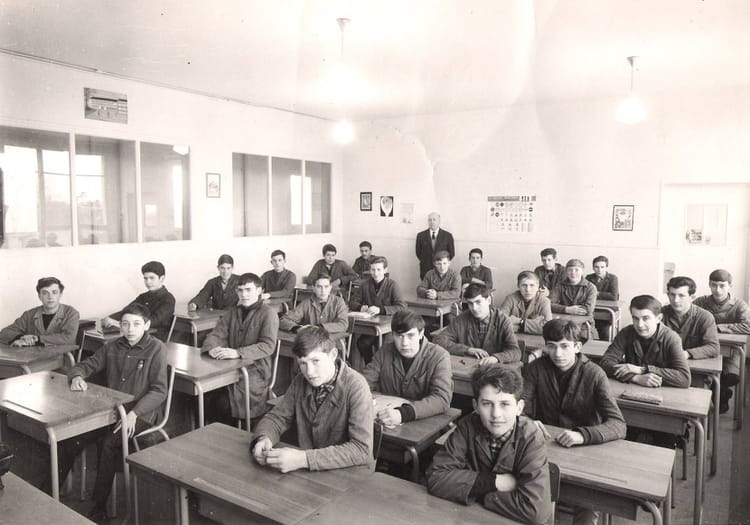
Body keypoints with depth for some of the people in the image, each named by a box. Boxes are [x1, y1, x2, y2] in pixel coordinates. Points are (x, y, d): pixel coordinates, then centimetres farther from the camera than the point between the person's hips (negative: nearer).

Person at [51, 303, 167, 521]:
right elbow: (86, 365, 17)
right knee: (71, 437, -14)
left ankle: (99, 505, -11)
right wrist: (77, 376, -7)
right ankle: (48, 491, 4)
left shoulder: (156, 349, -9)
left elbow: (159, 391, -13)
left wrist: (134, 413, -25)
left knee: (109, 444, -27)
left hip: (141, 413, -5)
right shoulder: (112, 347, 8)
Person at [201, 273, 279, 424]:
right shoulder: (233, 312, 16)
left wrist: (238, 352, -28)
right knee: (204, 396, -17)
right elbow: (216, 334, 9)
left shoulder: (268, 313, -5)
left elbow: (268, 346, -16)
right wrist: (212, 347, -15)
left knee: (224, 402, -25)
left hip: (255, 368, -5)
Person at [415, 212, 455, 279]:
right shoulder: (421, 235, 5)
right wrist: (424, 261, 4)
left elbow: (452, 253, 8)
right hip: (425, 270, 1)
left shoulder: (447, 235, 3)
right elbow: (418, 252, 10)